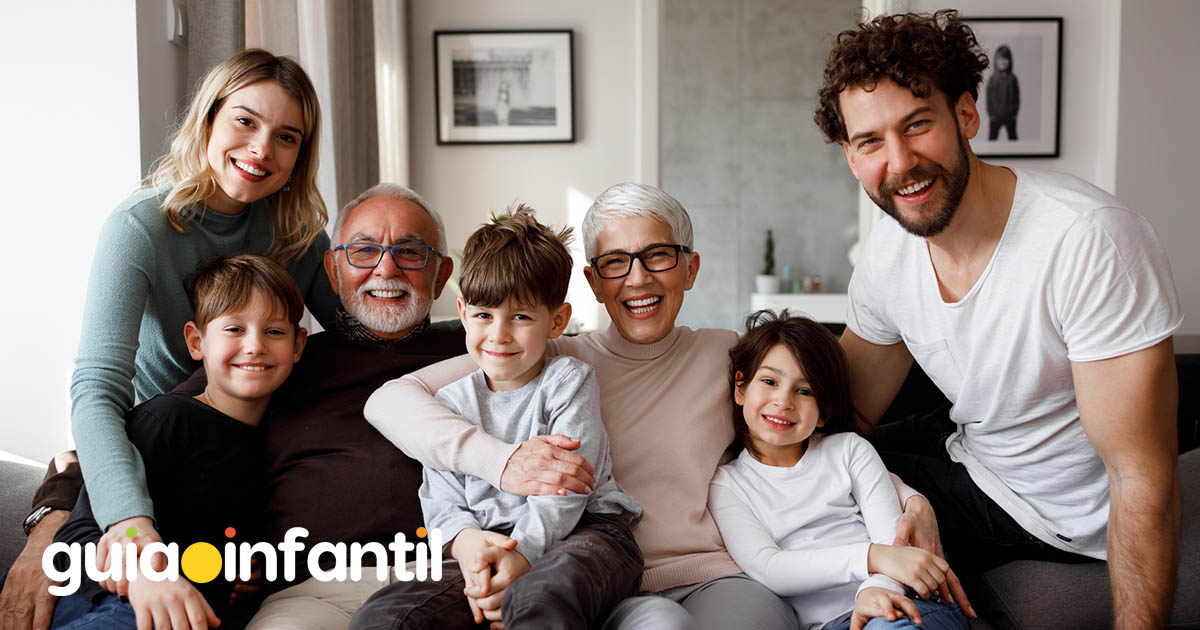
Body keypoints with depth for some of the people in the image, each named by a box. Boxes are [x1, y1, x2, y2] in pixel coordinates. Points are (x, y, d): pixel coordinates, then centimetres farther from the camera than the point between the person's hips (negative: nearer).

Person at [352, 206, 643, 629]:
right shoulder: (452, 401, 16)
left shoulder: (570, 381, 4)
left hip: (581, 531, -3)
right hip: (487, 545, 4)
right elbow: (441, 499, 10)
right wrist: (466, 540, -14)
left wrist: (522, 552, -21)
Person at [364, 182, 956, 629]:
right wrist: (502, 460, -18)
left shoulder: (725, 354, 16)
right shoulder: (554, 360, 8)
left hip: (721, 580, 2)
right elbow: (390, 400, -1)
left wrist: (909, 500, -1)